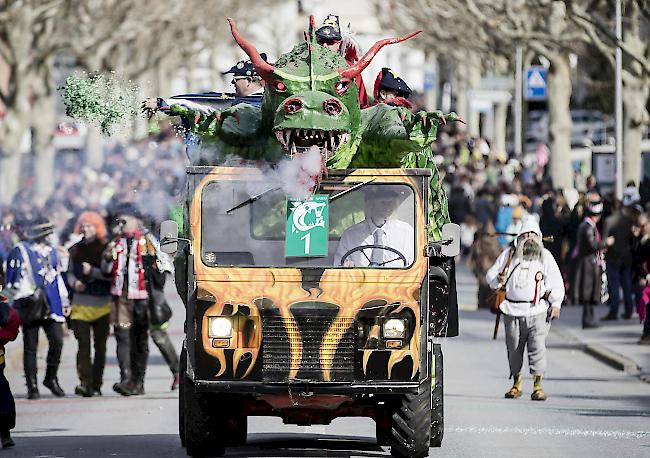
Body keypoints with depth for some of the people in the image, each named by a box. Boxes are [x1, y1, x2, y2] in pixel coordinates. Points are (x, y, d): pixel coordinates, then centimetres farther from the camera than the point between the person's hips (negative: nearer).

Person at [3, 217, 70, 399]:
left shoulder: (51, 251, 15)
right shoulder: (20, 251, -5)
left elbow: (58, 276, 23)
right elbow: (12, 279, -6)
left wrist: (64, 300, 21)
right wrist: (26, 295, -11)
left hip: (51, 305, 5)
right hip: (31, 306, -5)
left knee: (57, 341, -5)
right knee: (31, 347, 1)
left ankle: (51, 378, 14)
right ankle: (32, 386, 7)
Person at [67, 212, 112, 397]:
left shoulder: (105, 248, 0)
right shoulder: (76, 249, 10)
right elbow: (70, 272, 17)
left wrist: (93, 272, -17)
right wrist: (74, 283, -3)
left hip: (102, 303, -1)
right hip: (81, 303, 2)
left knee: (100, 346, 4)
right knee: (83, 344, -10)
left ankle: (96, 385, 10)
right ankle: (85, 382, -18)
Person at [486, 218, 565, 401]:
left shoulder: (545, 256, 11)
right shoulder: (509, 254, 11)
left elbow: (556, 282, 8)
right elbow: (491, 274, 16)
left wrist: (556, 304, -3)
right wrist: (498, 281, -8)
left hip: (538, 311, -2)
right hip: (513, 311, 2)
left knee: (537, 347, -12)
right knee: (514, 349, 6)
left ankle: (537, 386, -8)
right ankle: (516, 384, 21)